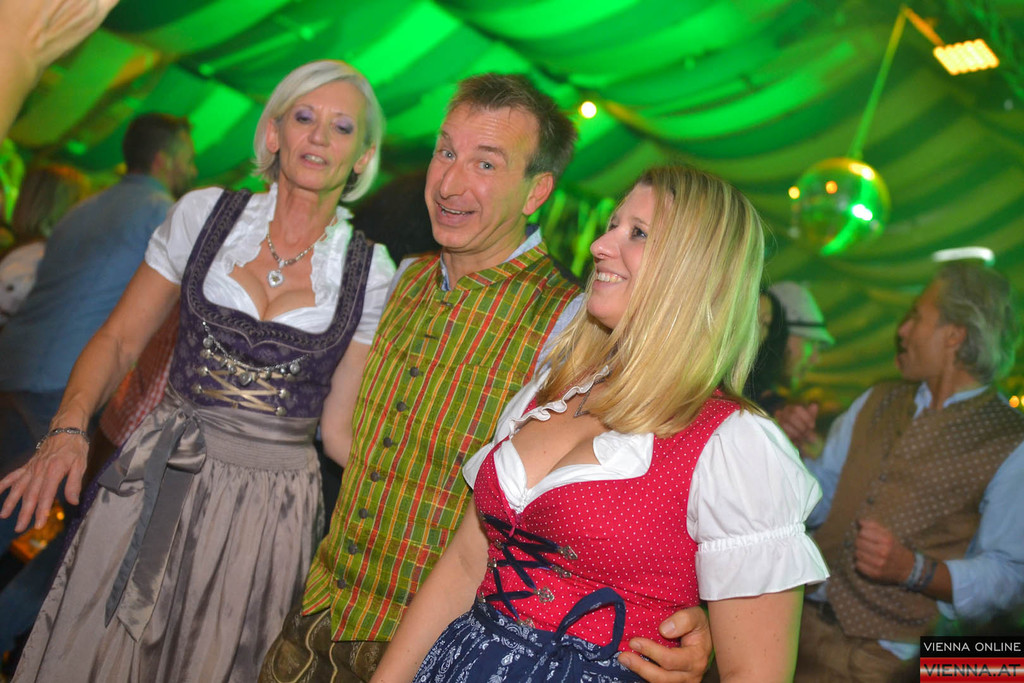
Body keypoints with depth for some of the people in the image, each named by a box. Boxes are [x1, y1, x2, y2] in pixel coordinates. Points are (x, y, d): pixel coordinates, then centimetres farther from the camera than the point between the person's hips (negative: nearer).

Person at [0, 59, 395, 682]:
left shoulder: (372, 273, -3)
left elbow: (341, 425, -2)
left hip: (272, 503, 0)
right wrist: (69, 430, -13)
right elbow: (120, 339, 2)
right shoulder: (204, 214, -1)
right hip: (160, 481, 1)